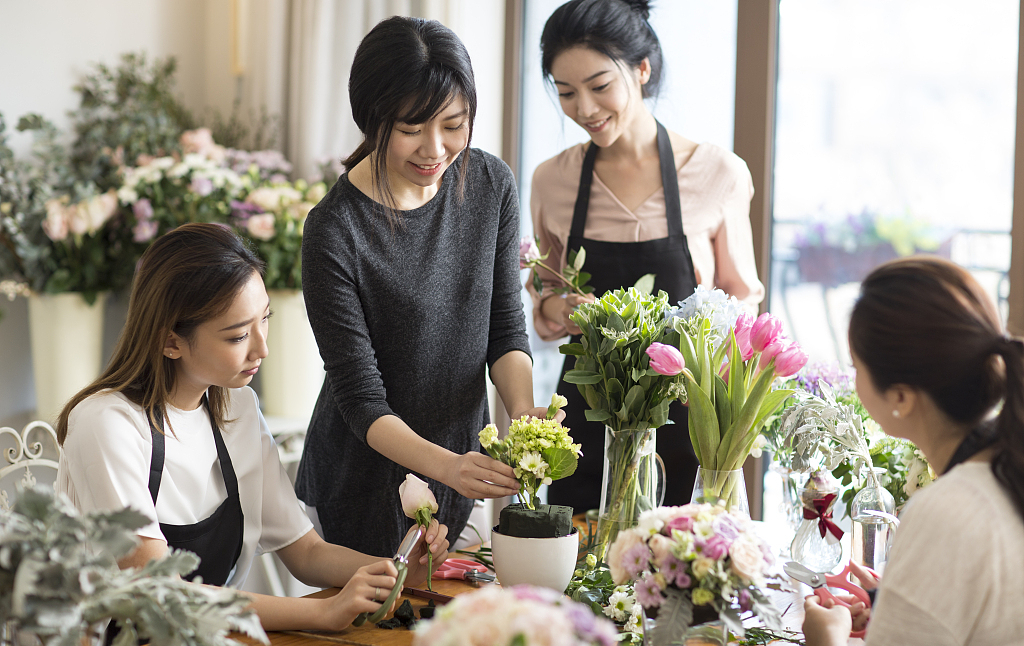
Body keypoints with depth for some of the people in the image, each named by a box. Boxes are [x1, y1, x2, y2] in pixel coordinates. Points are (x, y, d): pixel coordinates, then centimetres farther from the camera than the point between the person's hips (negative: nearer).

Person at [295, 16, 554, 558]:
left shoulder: (491, 184, -6)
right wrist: (446, 466, -35)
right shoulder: (334, 233, -22)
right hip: (369, 480, -4)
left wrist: (523, 410, -19)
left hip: (466, 459, 5)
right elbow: (361, 398, -20)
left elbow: (505, 328, 0)